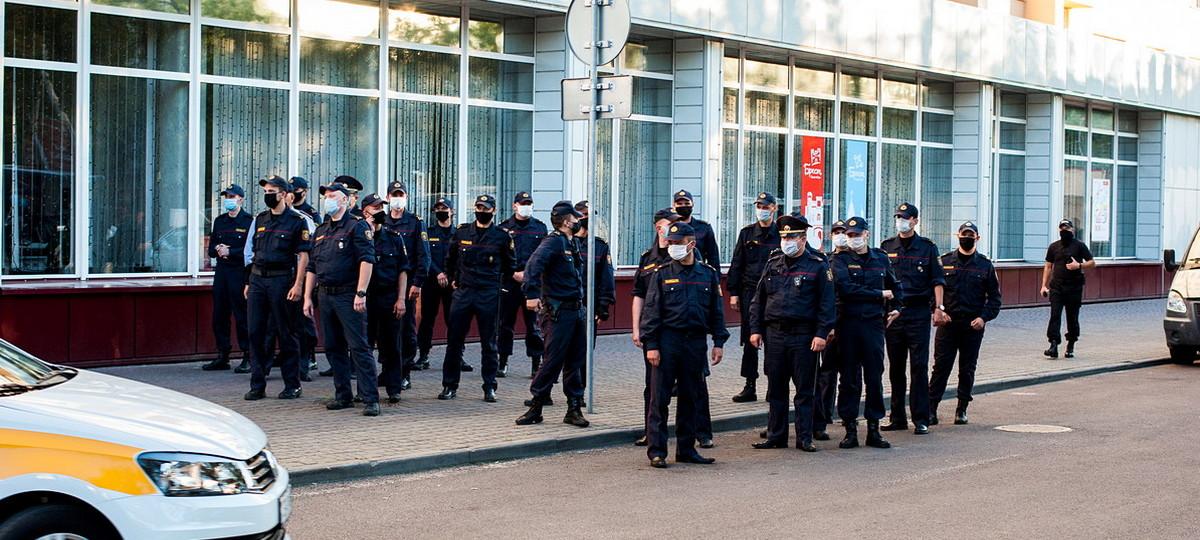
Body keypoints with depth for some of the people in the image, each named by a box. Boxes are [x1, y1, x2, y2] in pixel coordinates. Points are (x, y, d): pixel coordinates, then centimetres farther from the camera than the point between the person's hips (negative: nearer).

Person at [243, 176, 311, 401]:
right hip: (257, 279, 6)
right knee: (255, 332, 3)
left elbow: (303, 256, -7)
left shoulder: (297, 221, -3)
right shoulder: (259, 220, 14)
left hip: (281, 279, -5)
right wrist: (250, 282, 13)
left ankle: (292, 385, 8)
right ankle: (257, 385, 7)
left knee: (285, 333, 0)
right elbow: (253, 253, 19)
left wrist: (298, 285, -15)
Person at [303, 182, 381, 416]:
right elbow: (312, 267, 20)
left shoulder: (357, 227, -5)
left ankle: (370, 399, -9)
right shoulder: (321, 231, 18)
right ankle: (343, 396, 18)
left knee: (359, 348, -9)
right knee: (334, 348, 10)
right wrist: (308, 297, 13)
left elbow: (367, 260, -14)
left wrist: (360, 293, -20)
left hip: (348, 296, -7)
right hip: (325, 296, 7)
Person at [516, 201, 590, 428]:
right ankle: (535, 408, 2)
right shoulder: (554, 241, -11)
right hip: (558, 312, -8)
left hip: (577, 310, 8)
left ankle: (574, 409, 15)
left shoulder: (573, 243, 16)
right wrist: (532, 294, -35)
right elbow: (534, 263, -26)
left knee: (575, 361, 9)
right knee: (553, 360, -6)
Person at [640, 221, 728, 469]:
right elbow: (651, 310, -2)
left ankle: (686, 449, 17)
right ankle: (656, 451, 1)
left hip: (695, 341, 3)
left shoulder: (708, 274, 7)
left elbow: (717, 310, 11)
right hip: (667, 340, -3)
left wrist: (719, 342, 5)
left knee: (690, 398, 9)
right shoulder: (662, 274, 0)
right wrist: (651, 345, -9)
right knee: (659, 398, -3)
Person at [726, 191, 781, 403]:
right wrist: (733, 293, 3)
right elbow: (737, 264, 10)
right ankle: (750, 387, 8)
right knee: (749, 340, 3)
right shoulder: (747, 233, 10)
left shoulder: (780, 234, 3)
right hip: (749, 293, 2)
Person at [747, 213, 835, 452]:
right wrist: (755, 329, 7)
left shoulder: (818, 266, -2)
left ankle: (804, 438, 8)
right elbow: (758, 298, 14)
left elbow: (827, 303, -5)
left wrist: (821, 333, -13)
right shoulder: (773, 263, 11)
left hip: (804, 337, -4)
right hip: (774, 334, 4)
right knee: (776, 389, 8)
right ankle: (776, 436, 16)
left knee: (805, 389, 2)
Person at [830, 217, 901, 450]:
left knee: (875, 377, 2)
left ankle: (874, 429, 8)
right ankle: (850, 428, 7)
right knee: (849, 378, 2)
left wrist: (897, 307, 16)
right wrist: (880, 294, -9)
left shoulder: (881, 258, 12)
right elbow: (846, 288, -16)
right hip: (848, 324, -2)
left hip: (874, 323, 2)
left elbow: (894, 285, 30)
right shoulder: (840, 260, 0)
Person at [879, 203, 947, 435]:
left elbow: (937, 281, 3)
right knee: (895, 367, 7)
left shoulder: (927, 248, 4)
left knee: (919, 366, -5)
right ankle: (898, 418, 14)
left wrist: (938, 307, -7)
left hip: (919, 313, -3)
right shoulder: (886, 247, 10)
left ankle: (921, 419, -3)